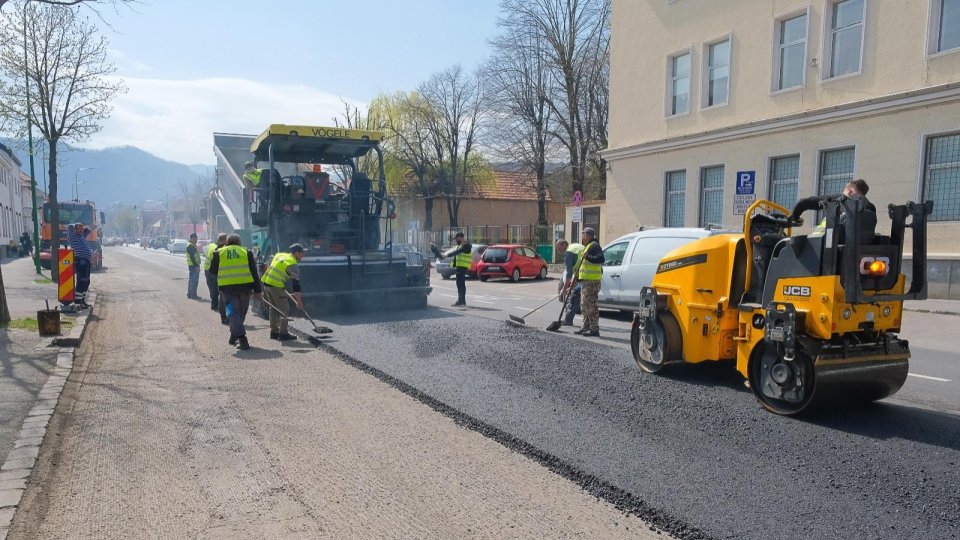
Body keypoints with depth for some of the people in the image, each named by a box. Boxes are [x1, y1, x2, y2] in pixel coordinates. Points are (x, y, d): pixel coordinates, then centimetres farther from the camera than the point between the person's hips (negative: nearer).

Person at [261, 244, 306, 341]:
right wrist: (299, 302, -6)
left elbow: (269, 267, 22)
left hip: (266, 282, 8)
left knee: (273, 308, 18)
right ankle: (283, 334, 1)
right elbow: (296, 285, -9)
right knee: (284, 309, 1)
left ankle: (274, 332, 25)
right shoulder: (293, 265, -9)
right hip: (276, 286, -8)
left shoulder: (279, 254, 14)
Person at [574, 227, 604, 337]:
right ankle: (586, 327, 21)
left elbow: (601, 259, -23)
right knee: (584, 304, 15)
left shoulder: (594, 246, -11)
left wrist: (588, 257, -28)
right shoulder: (588, 246, 22)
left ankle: (594, 329, -9)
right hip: (586, 280, 11)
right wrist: (578, 274, 28)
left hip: (592, 281, -11)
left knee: (590, 304, -11)